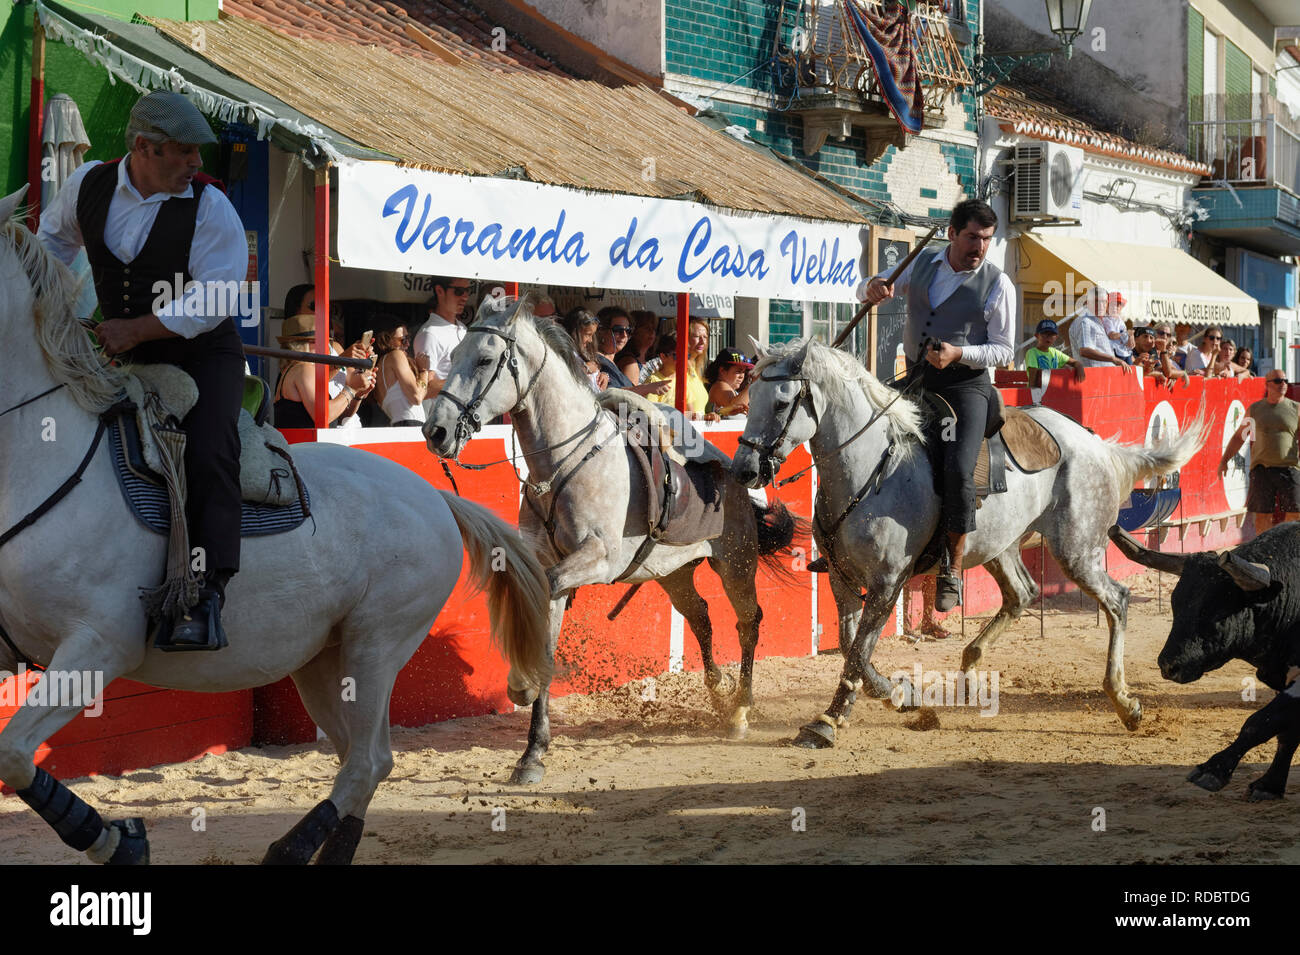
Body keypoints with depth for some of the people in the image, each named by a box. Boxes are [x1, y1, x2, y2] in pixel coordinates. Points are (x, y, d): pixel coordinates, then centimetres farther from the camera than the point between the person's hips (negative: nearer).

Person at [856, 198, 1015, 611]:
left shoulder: (997, 285, -4)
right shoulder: (922, 264, 7)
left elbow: (1004, 350, -3)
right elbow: (867, 291, 12)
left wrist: (958, 353, -21)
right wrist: (874, 288, -14)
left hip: (965, 384, -5)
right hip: (916, 379, 5)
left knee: (958, 470, -23)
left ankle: (952, 568, -9)